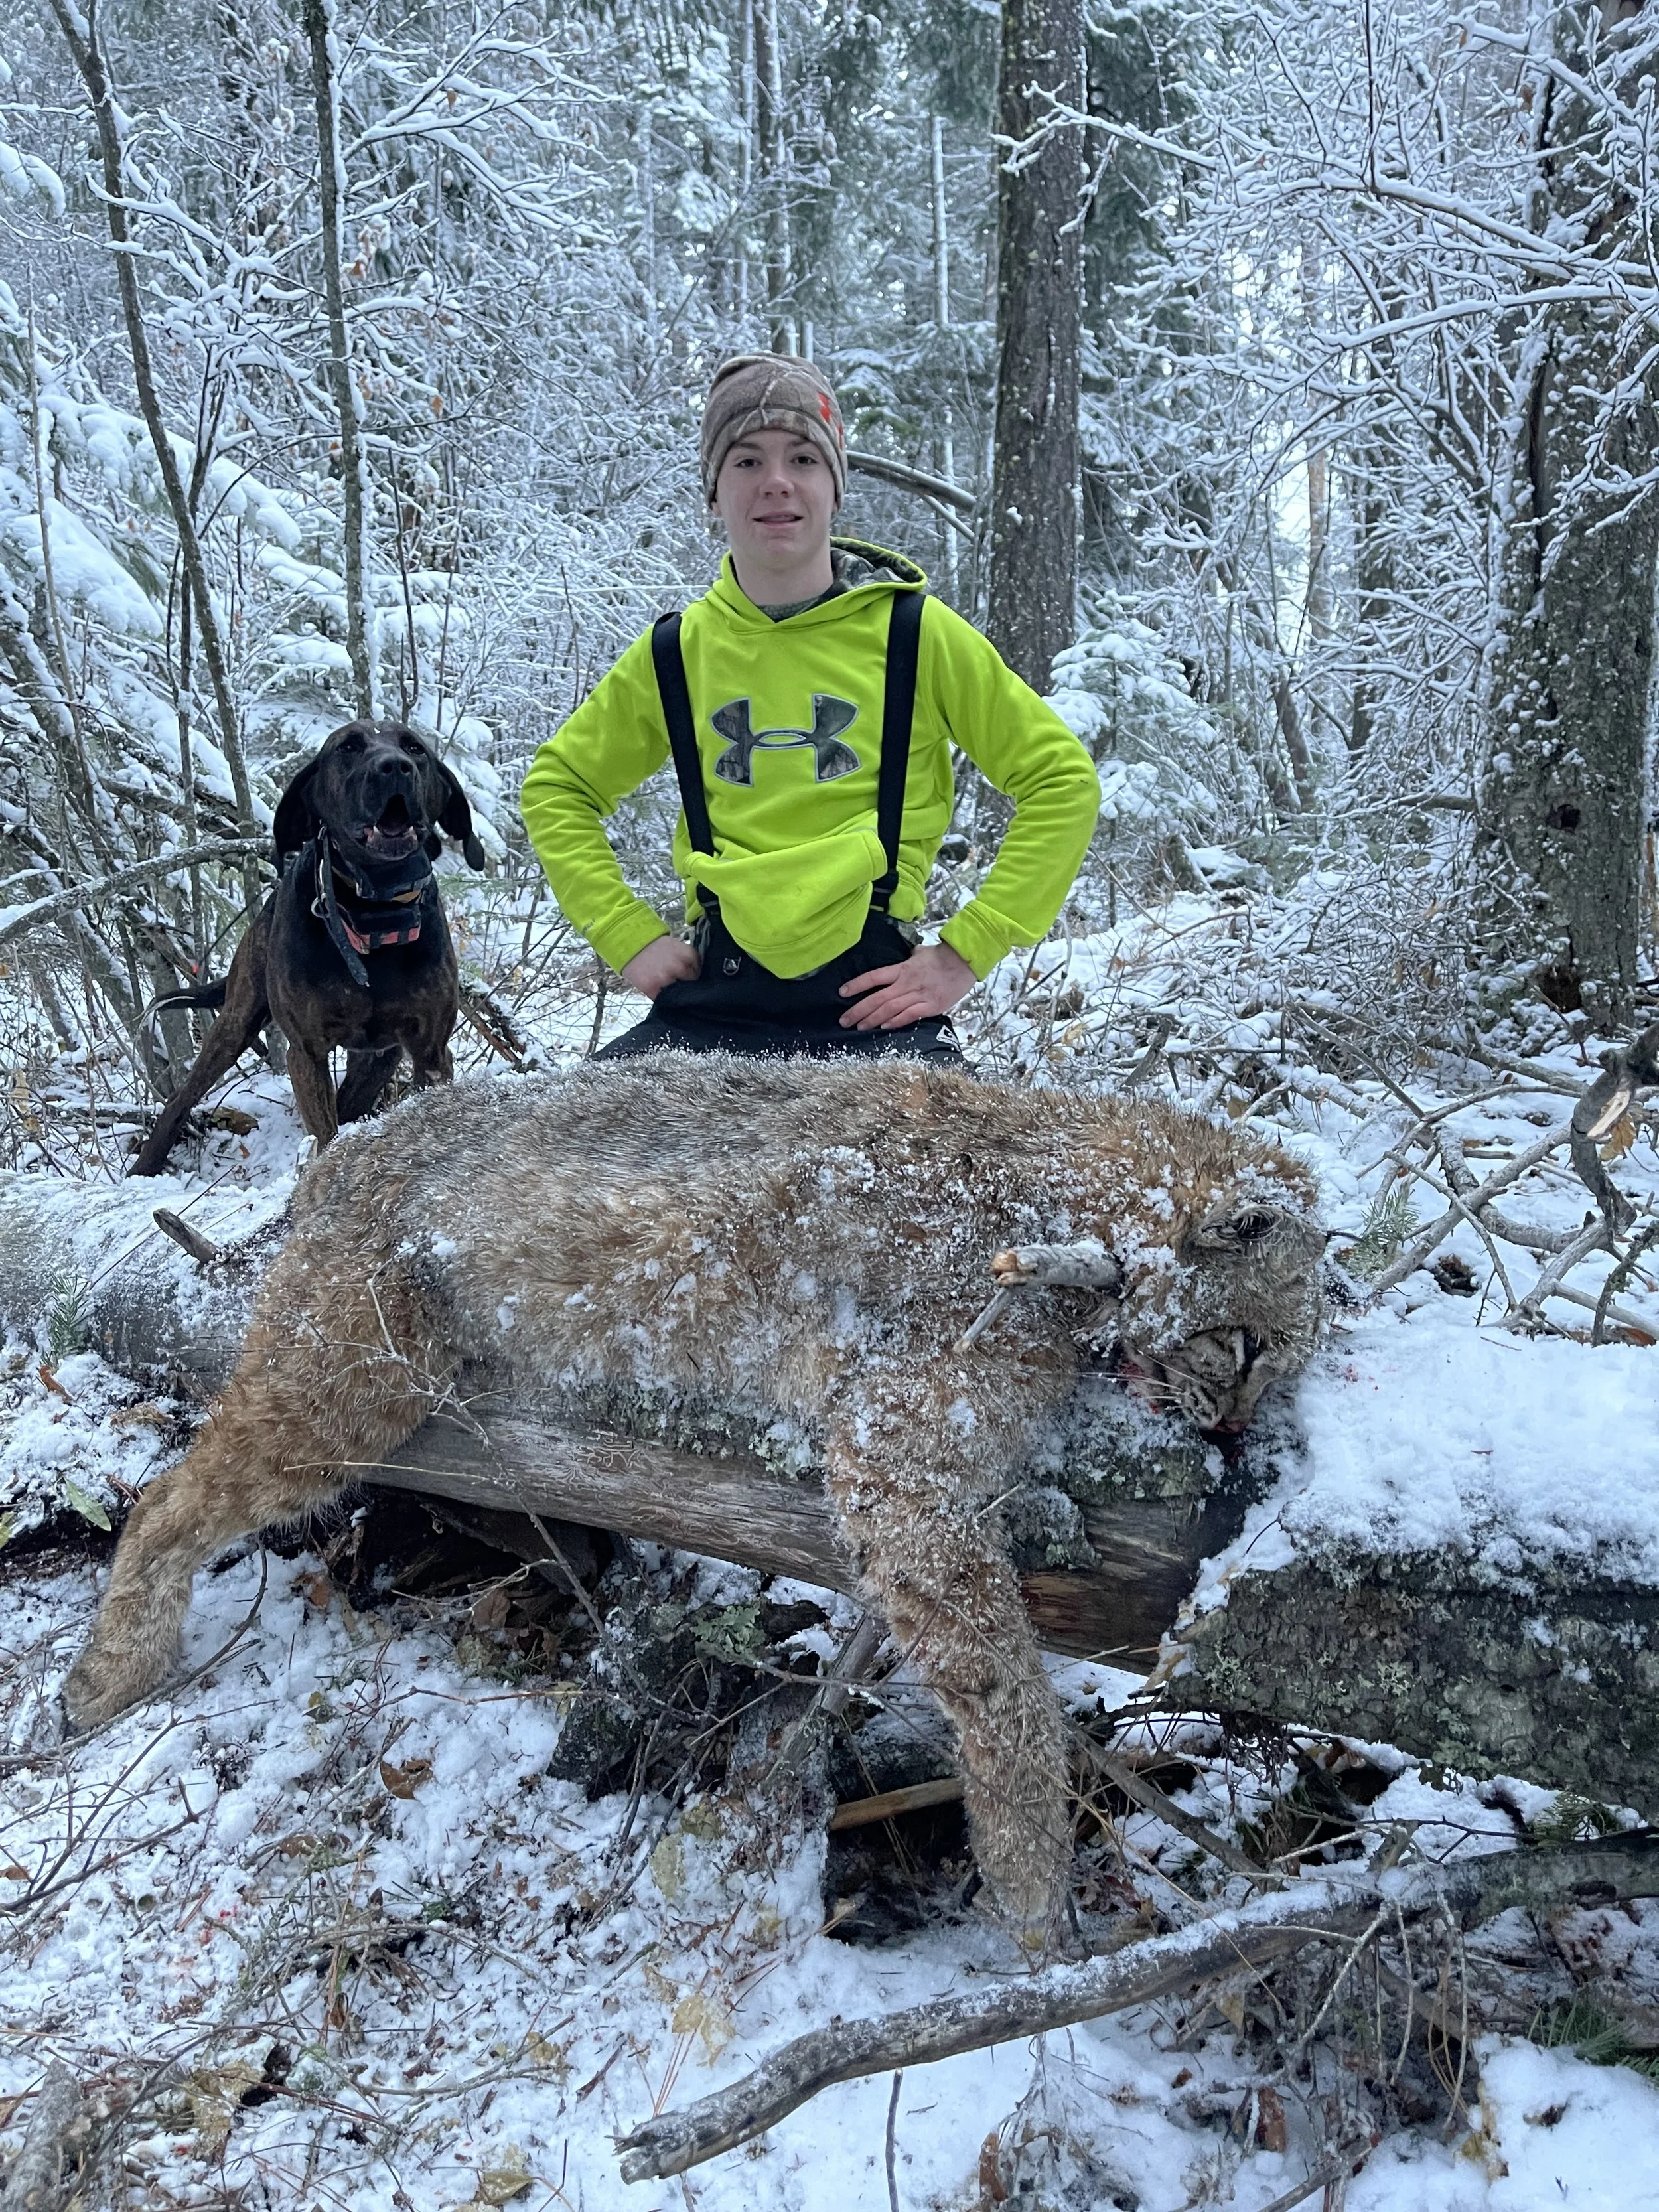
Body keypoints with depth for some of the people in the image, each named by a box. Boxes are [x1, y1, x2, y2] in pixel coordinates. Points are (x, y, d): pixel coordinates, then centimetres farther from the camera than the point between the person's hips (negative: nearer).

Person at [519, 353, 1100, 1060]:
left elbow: (1063, 779, 4)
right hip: (713, 1000, 2)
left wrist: (965, 951, -3)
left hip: (871, 999, -2)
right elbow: (556, 788, 20)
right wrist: (628, 936, 7)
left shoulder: (915, 633, 0)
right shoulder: (677, 651, 7)